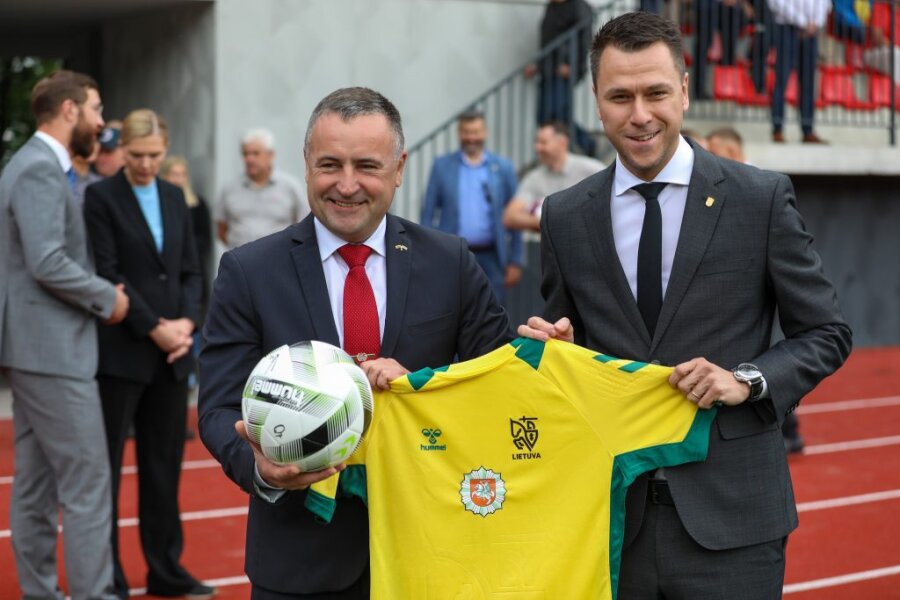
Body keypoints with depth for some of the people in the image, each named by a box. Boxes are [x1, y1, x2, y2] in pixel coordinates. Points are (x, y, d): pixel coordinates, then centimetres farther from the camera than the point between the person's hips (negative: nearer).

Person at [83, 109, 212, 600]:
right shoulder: (101, 198, -5)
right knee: (107, 464, 2)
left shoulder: (174, 197, 12)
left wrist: (186, 322, -4)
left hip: (171, 354, 6)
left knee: (165, 463, 10)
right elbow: (108, 274, -11)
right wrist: (155, 328, -14)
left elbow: (190, 270, 12)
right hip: (121, 352, -5)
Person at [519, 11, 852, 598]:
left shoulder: (763, 198, -2)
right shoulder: (565, 217, 5)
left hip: (730, 513, -2)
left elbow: (827, 333, 3)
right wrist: (553, 346, -7)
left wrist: (748, 379, -13)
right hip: (613, 517, 2)